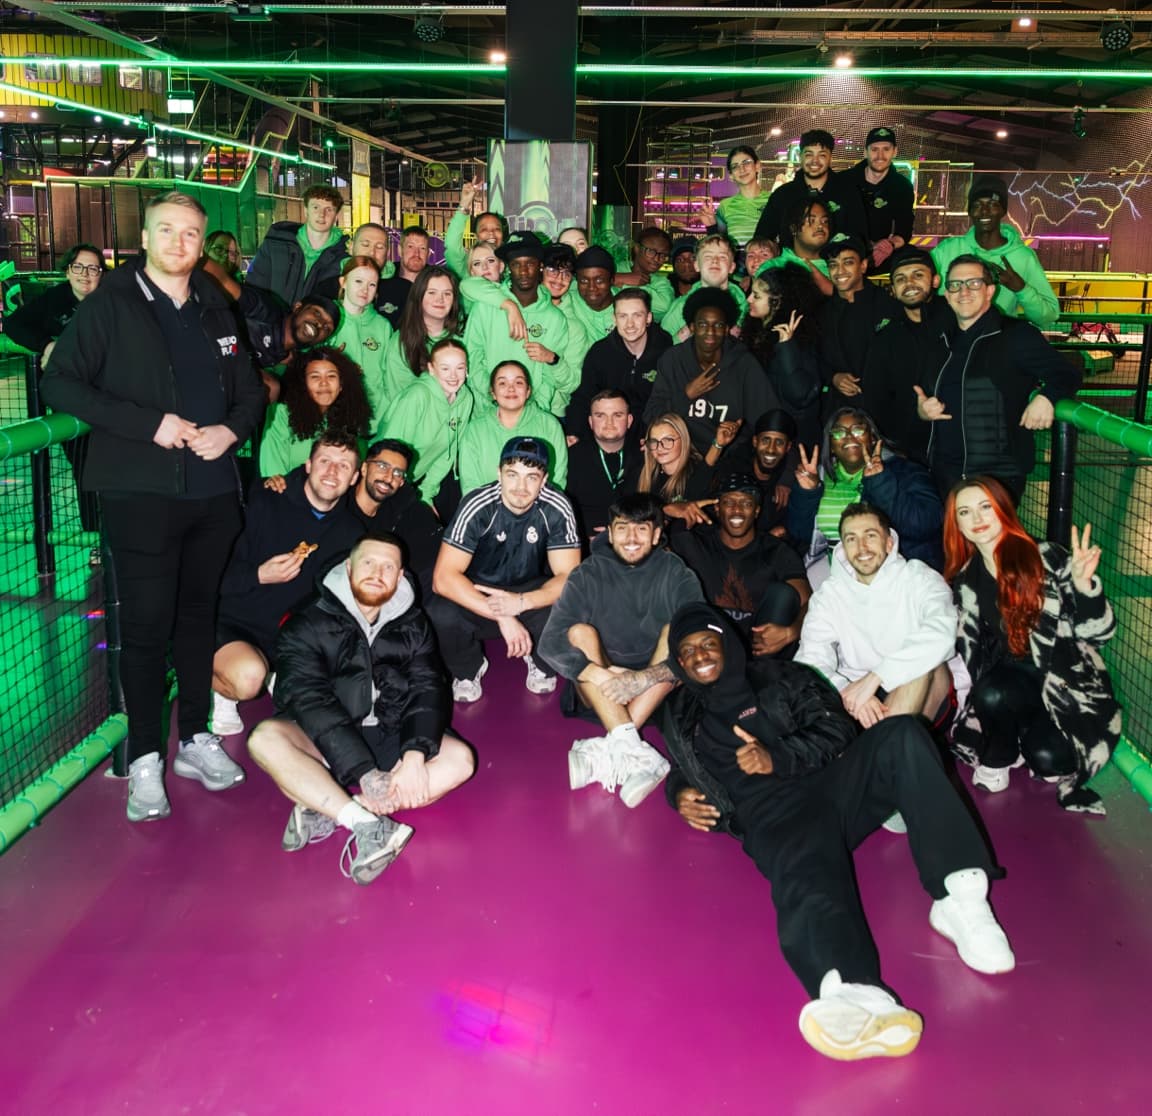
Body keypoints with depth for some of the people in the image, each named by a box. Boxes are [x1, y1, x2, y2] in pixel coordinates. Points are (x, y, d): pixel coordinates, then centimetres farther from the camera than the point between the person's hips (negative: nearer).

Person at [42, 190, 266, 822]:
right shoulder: (109, 307, -2)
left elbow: (250, 390, 19)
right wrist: (151, 424, -17)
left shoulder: (215, 312, 13)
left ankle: (196, 737, 26)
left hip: (213, 491, 5)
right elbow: (61, 384, -10)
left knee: (198, 615, 13)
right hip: (140, 492, -5)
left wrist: (230, 430, -4)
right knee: (146, 625, -2)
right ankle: (145, 759, 9)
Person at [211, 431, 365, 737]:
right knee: (248, 677, -36)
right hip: (232, 624, -5)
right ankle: (210, 684, 0)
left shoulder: (350, 532, 4)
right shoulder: (263, 500, -10)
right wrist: (259, 575, -25)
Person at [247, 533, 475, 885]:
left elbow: (427, 691, -5)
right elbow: (310, 701, -17)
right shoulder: (308, 625, -5)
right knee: (266, 738, -30)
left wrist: (414, 756, -25)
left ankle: (327, 812, -28)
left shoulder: (413, 626, 7)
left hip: (389, 738, 3)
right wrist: (365, 772, -29)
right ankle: (367, 824, -40)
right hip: (327, 746, -3)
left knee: (459, 758, -22)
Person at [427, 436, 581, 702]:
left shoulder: (557, 508, -18)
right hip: (476, 593, -1)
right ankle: (468, 669, 3)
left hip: (530, 592, 1)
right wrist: (502, 616, -38)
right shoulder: (478, 506, -23)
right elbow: (444, 577, -28)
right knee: (441, 615, -33)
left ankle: (541, 662, 6)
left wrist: (521, 603, -38)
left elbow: (569, 576, -19)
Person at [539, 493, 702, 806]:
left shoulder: (676, 575, -4)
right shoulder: (588, 575, -5)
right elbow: (549, 642, -16)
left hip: (655, 695, 0)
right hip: (599, 695, 0)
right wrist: (603, 676, -32)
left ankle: (609, 751, -35)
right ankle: (636, 753, -39)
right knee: (580, 632, -24)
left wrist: (645, 678, -35)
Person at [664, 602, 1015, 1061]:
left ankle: (959, 896, -37)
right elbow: (683, 772, 38)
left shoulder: (780, 677, 23)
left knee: (900, 735, -28)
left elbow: (836, 730, 12)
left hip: (829, 783, 2)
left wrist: (778, 757, -5)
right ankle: (857, 995, -72)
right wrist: (681, 795, 13)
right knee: (807, 879, -38)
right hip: (772, 816, -2)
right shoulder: (682, 719, 29)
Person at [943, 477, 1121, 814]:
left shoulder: (1048, 559, -8)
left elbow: (1099, 631, -10)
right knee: (992, 694, -32)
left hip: (1067, 684, -4)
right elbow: (968, 652, 13)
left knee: (1048, 759, -29)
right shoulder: (965, 583, 7)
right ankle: (999, 757, -2)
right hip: (1009, 684, 4)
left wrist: (1083, 584, -27)